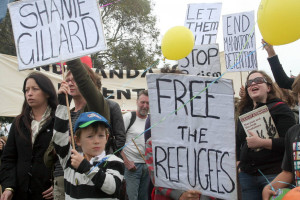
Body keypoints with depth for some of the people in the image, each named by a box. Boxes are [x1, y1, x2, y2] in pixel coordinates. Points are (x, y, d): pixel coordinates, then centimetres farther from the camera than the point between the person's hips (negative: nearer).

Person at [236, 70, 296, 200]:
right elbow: (238, 142, 26)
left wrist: (262, 143, -22)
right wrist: (238, 161, 14)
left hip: (273, 174, -5)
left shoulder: (280, 108, -3)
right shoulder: (245, 111, 15)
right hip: (247, 174, 5)